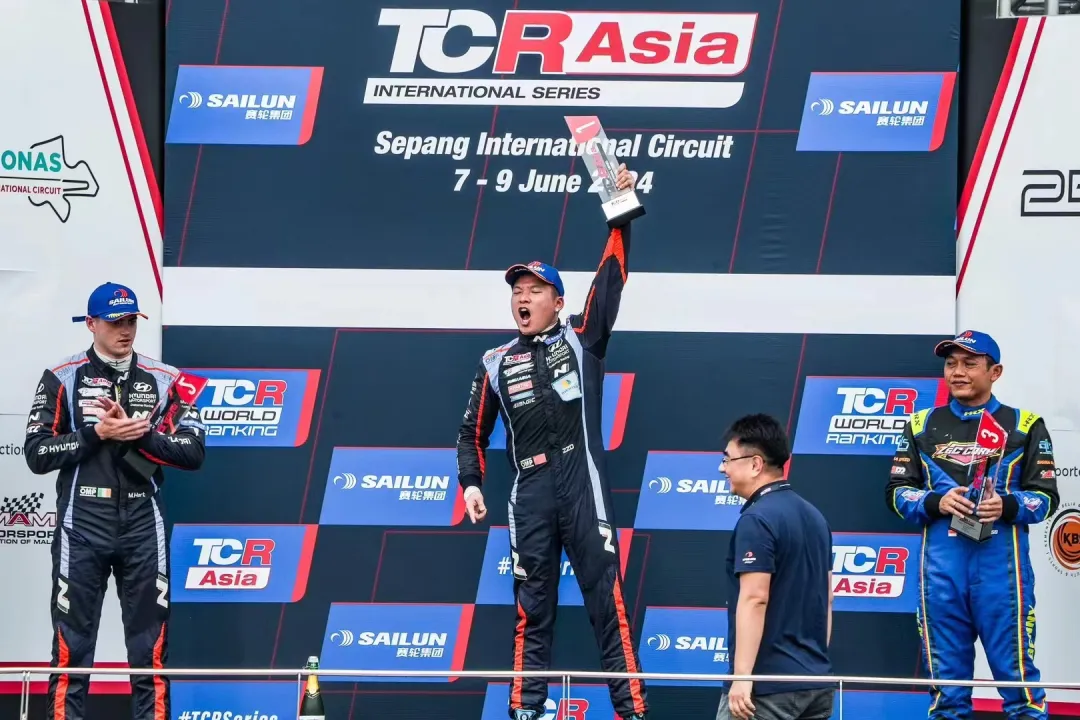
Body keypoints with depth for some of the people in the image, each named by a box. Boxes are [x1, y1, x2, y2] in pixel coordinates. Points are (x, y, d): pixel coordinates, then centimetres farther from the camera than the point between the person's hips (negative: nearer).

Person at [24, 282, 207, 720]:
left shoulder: (164, 380, 7)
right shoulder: (62, 379, 2)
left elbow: (193, 452, 1)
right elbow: (38, 454, -4)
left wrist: (140, 435, -12)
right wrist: (96, 434, -14)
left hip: (143, 530, 2)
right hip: (82, 527, -2)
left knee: (150, 647, 3)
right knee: (72, 644, -1)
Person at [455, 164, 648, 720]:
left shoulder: (581, 338, 9)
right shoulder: (497, 364, 14)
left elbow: (610, 280, 1)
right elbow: (473, 431, 18)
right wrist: (471, 482, 5)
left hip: (582, 482, -2)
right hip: (529, 492, 2)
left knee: (606, 596, -6)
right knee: (532, 606, 5)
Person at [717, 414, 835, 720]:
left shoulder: (757, 520, -13)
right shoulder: (813, 516, 14)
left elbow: (755, 598, -19)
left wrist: (742, 675, -19)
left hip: (768, 687, -8)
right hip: (817, 682, 8)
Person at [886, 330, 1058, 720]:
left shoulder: (1025, 426, 8)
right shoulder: (922, 425, 14)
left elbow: (1046, 496, 4)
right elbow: (896, 492, 11)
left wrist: (1006, 506, -16)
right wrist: (936, 502, -9)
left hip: (1000, 562, -3)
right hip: (942, 564, 3)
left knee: (1016, 673, -5)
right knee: (946, 678, 7)